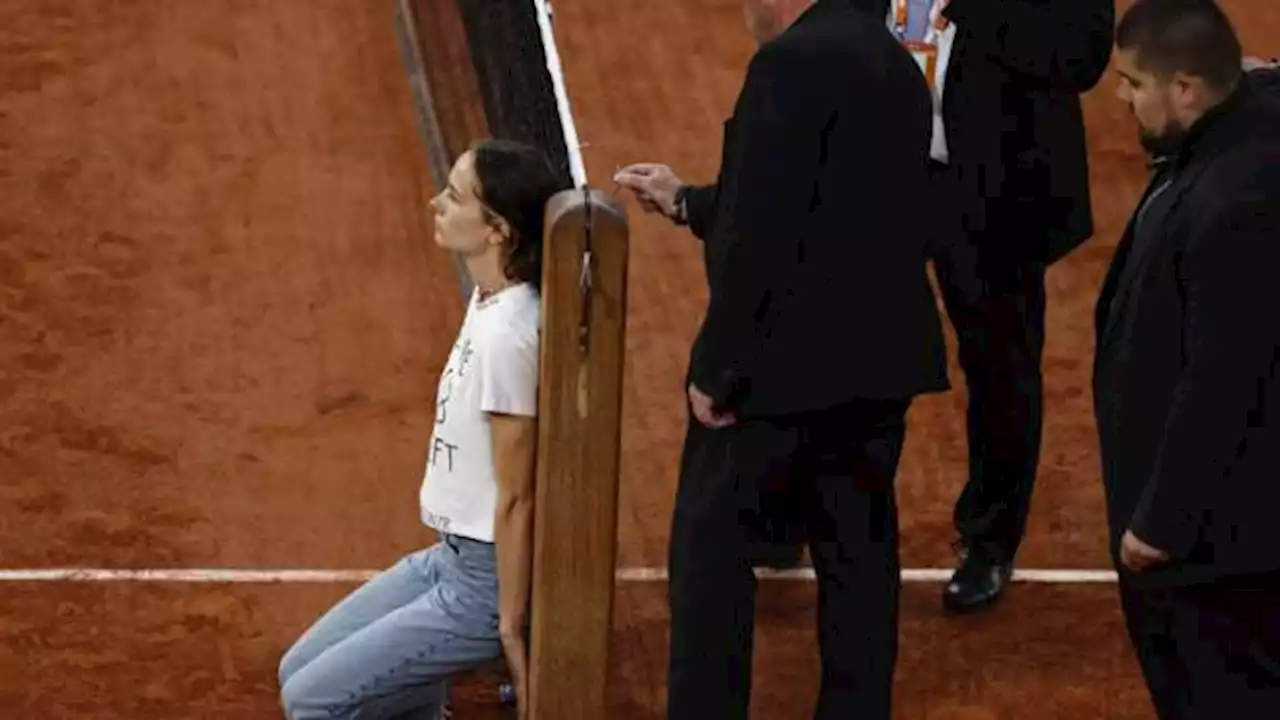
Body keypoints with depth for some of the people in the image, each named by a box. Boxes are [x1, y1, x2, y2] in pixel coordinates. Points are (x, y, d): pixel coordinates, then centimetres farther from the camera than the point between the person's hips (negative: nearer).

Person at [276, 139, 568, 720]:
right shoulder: (490, 300, 2)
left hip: (487, 583, -10)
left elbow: (517, 499, -21)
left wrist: (511, 631, -16)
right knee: (299, 672, 15)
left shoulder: (507, 337, -27)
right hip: (452, 558, 10)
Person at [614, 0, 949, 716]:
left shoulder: (792, 63, -17)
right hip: (880, 359, 8)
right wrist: (688, 203, 26)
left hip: (786, 360, -8)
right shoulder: (893, 60, 11)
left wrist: (718, 369, -15)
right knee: (859, 551, 12)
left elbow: (763, 234, -21)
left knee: (712, 544, 5)